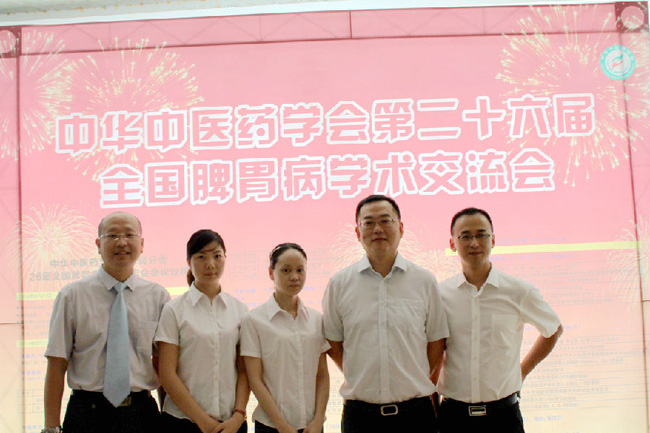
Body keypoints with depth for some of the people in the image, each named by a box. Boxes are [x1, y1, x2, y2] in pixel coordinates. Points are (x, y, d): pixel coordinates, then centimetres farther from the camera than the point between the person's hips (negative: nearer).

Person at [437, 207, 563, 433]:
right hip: (453, 414, 0)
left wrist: (522, 371, 11)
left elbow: (554, 330, 16)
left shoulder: (519, 292, -2)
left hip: (503, 414, 0)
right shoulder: (439, 294, -1)